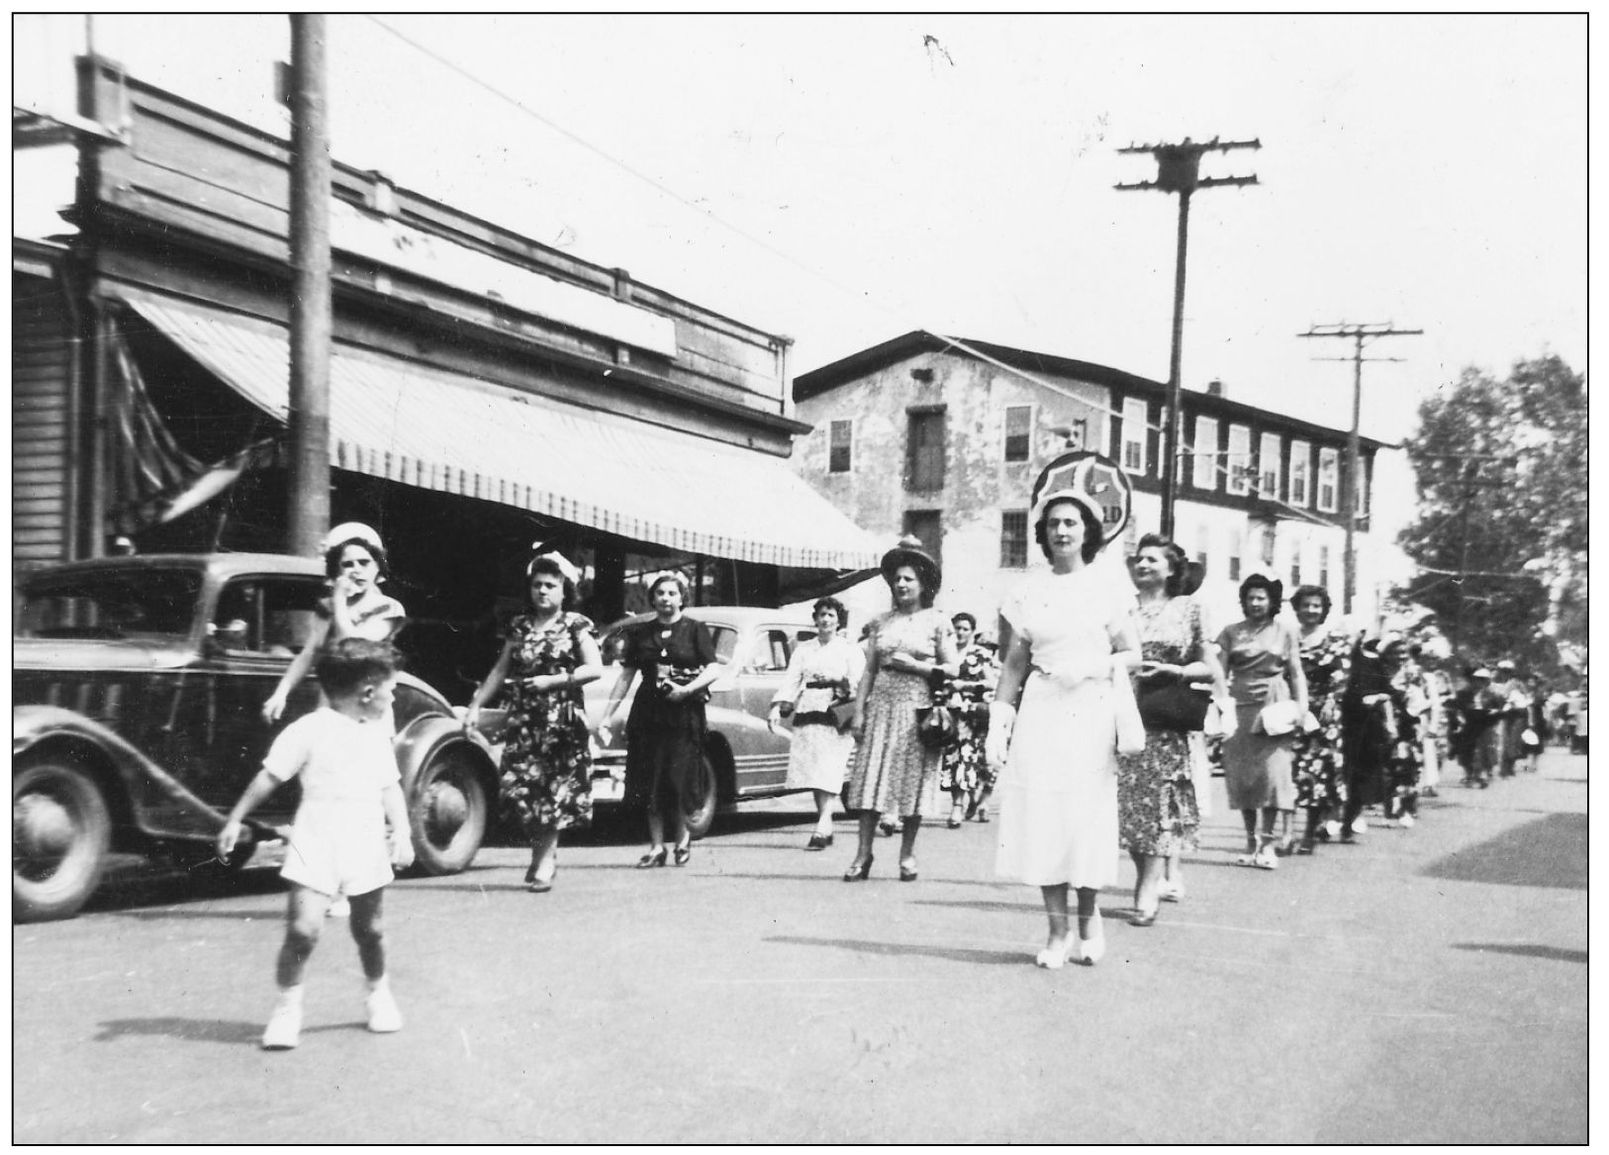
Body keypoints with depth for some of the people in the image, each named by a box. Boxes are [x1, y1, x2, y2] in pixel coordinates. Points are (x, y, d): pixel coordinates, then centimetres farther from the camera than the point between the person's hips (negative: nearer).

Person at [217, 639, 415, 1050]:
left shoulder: (377, 734, 9)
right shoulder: (310, 730, -9)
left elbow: (390, 788, 12)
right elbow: (269, 777, -5)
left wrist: (402, 833, 0)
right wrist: (235, 820, -6)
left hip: (365, 848, 5)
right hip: (315, 846, -4)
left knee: (368, 928, 14)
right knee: (303, 928, -13)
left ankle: (379, 994, 35)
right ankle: (287, 1007, 3)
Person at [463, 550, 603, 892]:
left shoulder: (576, 625, 0)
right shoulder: (520, 627, 12)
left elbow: (595, 669, -8)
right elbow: (500, 671, 15)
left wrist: (554, 680, -15)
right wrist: (475, 705, 8)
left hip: (562, 720, -3)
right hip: (523, 719, 3)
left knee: (554, 790, -4)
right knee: (518, 788, -4)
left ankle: (544, 858, 6)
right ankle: (544, 849, 17)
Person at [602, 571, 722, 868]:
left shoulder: (695, 630, 3)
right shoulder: (640, 633, 10)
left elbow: (714, 670, -4)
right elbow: (626, 676, 13)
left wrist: (687, 690, -18)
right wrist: (608, 715, 9)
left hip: (685, 713, -3)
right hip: (647, 712, 3)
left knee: (677, 781, -6)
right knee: (650, 784, 1)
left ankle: (682, 835, 18)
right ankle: (656, 847, 10)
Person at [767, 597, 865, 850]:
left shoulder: (849, 649, 10)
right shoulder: (803, 649, 18)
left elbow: (858, 683, 1)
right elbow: (791, 680, 8)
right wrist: (778, 707, -6)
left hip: (836, 715, -3)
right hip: (806, 714, 4)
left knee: (827, 774, -15)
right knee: (812, 774, 1)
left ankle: (822, 827, -22)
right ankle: (826, 828, 9)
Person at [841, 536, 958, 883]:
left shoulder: (937, 622, 3)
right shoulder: (880, 622, 12)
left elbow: (951, 670, 0)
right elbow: (868, 671, 11)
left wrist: (914, 665, -11)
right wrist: (858, 712, 4)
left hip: (917, 711, -3)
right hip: (881, 707, 3)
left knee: (912, 780, 0)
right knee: (871, 779, -2)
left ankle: (907, 854, 12)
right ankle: (863, 854, 1)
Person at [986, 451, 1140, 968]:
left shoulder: (1107, 590, 4)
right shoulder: (1028, 592, 7)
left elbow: (1132, 654, 7)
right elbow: (1014, 663, 9)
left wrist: (1093, 666, -11)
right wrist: (999, 724, 4)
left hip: (1090, 715, -1)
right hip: (1041, 712, 1)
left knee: (1087, 814, -3)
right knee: (1040, 814, -2)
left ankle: (1088, 918, 17)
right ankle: (1057, 929, 7)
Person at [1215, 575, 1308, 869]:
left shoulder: (1285, 632, 10)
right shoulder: (1231, 632, 10)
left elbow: (1296, 673, 10)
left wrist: (1301, 706, -1)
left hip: (1274, 707, -1)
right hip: (1240, 707, 1)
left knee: (1273, 771, -9)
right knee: (1241, 773, 1)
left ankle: (1267, 842, -5)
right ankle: (1250, 841, 10)